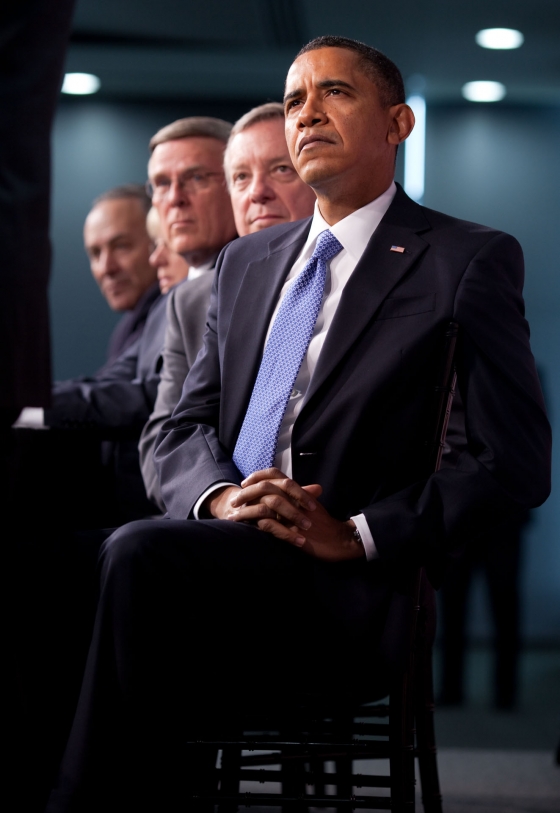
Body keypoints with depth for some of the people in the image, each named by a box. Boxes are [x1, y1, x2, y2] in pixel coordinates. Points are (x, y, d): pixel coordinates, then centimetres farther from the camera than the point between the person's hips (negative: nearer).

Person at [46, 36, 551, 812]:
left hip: (344, 591, -5)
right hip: (218, 552, 5)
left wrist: (356, 535, -14)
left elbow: (518, 463, -3)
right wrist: (220, 495, -5)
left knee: (142, 556, -32)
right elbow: (185, 427, 19)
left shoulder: (468, 260, 5)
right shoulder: (245, 262, 24)